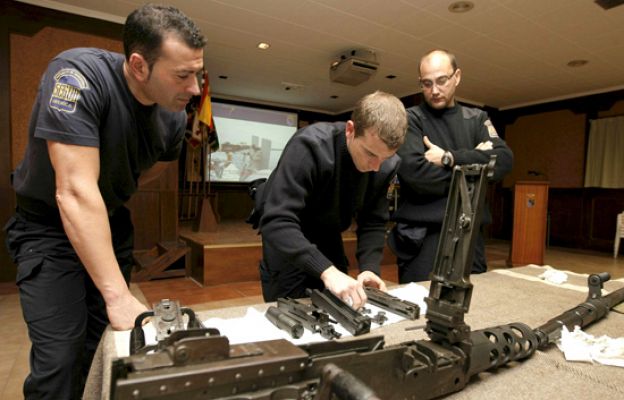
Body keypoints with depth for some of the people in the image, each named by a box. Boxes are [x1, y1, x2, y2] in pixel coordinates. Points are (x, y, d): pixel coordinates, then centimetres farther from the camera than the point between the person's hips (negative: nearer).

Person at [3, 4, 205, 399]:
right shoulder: (77, 75, -26)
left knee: (110, 344, 8)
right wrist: (118, 294, -33)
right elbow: (75, 191, -33)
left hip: (112, 225, 5)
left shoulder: (174, 118, -10)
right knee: (60, 357, -10)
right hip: (49, 226, -4)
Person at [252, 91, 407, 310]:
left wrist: (370, 266, -24)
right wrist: (326, 270, -49)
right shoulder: (310, 146, -34)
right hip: (285, 236, -4)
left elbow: (373, 223, -7)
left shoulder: (386, 165, -16)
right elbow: (276, 222, -40)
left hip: (328, 238, 5)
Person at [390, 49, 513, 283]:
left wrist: (449, 158, -13)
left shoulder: (477, 119, 13)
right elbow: (414, 171, -18)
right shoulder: (410, 119, -1)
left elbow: (503, 160, -4)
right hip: (423, 233, -4)